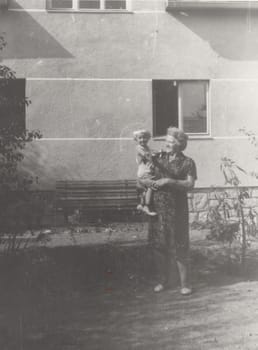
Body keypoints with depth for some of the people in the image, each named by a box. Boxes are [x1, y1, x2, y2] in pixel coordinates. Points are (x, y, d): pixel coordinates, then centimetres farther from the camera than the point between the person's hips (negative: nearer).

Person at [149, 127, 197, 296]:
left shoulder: (187, 163, 0)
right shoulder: (160, 160, 13)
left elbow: (190, 184, -13)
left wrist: (169, 181, -20)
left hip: (177, 209, -4)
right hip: (158, 207, 4)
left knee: (179, 247, -2)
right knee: (159, 245, 8)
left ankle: (185, 283, 11)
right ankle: (164, 280, 24)